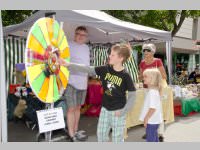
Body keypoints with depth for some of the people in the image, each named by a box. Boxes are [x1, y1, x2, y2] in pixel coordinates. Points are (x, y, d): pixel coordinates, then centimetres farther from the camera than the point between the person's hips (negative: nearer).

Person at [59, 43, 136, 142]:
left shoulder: (125, 76, -16)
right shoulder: (105, 69, -4)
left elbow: (132, 95, -11)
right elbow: (88, 69, -7)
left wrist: (123, 111, -14)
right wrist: (68, 65, -14)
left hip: (118, 111, -5)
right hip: (105, 109, 5)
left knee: (117, 138, 8)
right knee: (101, 134, 16)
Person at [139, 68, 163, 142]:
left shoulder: (152, 92, -22)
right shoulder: (152, 90, 9)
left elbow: (153, 108, -26)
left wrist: (146, 118, -19)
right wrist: (146, 118, 19)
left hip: (152, 121, -10)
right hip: (154, 120, 10)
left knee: (150, 139, -1)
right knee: (154, 138, 20)